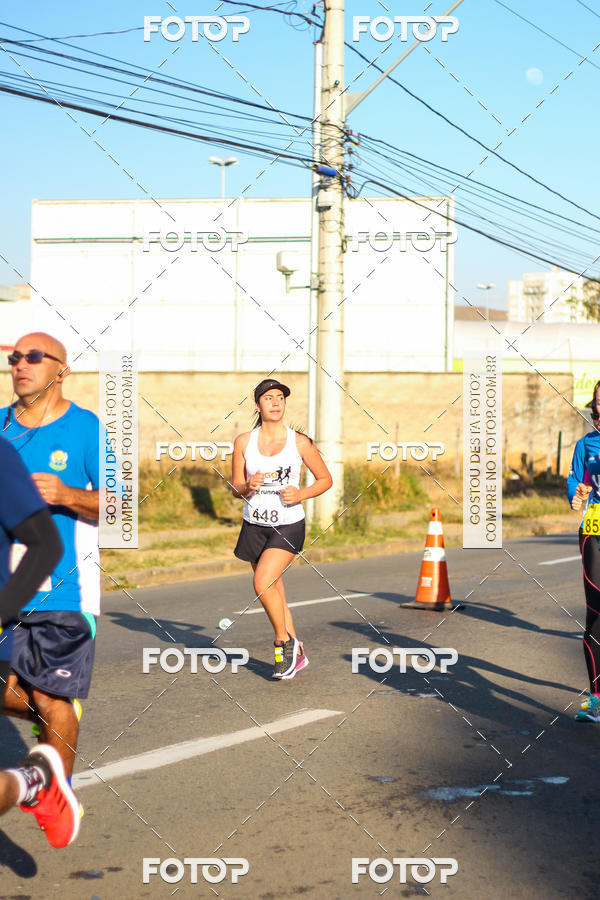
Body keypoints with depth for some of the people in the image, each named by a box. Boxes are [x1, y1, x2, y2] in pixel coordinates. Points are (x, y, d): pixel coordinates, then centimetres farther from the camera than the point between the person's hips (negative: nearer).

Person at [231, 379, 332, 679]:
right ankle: (297, 654, 28)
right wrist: (248, 487, -17)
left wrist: (301, 494, -15)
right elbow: (236, 487, 6)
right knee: (275, 593, 11)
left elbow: (325, 479, 3)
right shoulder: (244, 442, -1)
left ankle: (285, 641, 2)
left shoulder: (300, 442, -6)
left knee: (263, 584, -21)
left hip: (289, 525, -4)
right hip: (254, 526, 4)